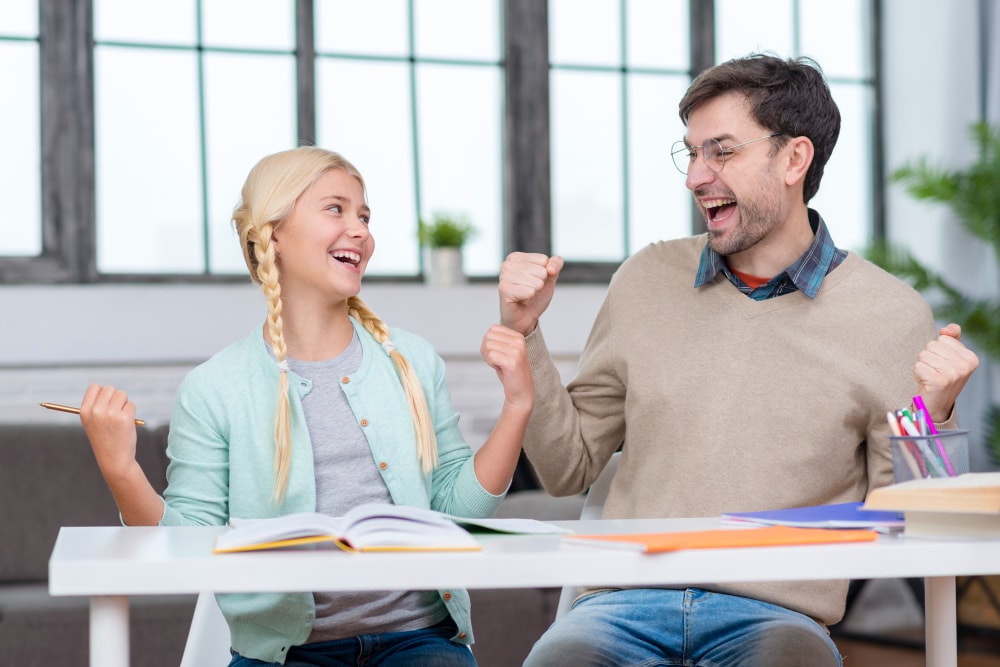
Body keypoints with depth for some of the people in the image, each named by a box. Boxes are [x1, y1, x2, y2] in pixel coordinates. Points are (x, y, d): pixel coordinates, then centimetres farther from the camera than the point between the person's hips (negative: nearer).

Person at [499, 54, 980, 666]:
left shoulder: (892, 315, 5)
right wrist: (525, 334, 8)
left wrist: (931, 420, -12)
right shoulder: (646, 281, 14)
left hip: (777, 613, -1)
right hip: (625, 604, 2)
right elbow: (569, 468, 18)